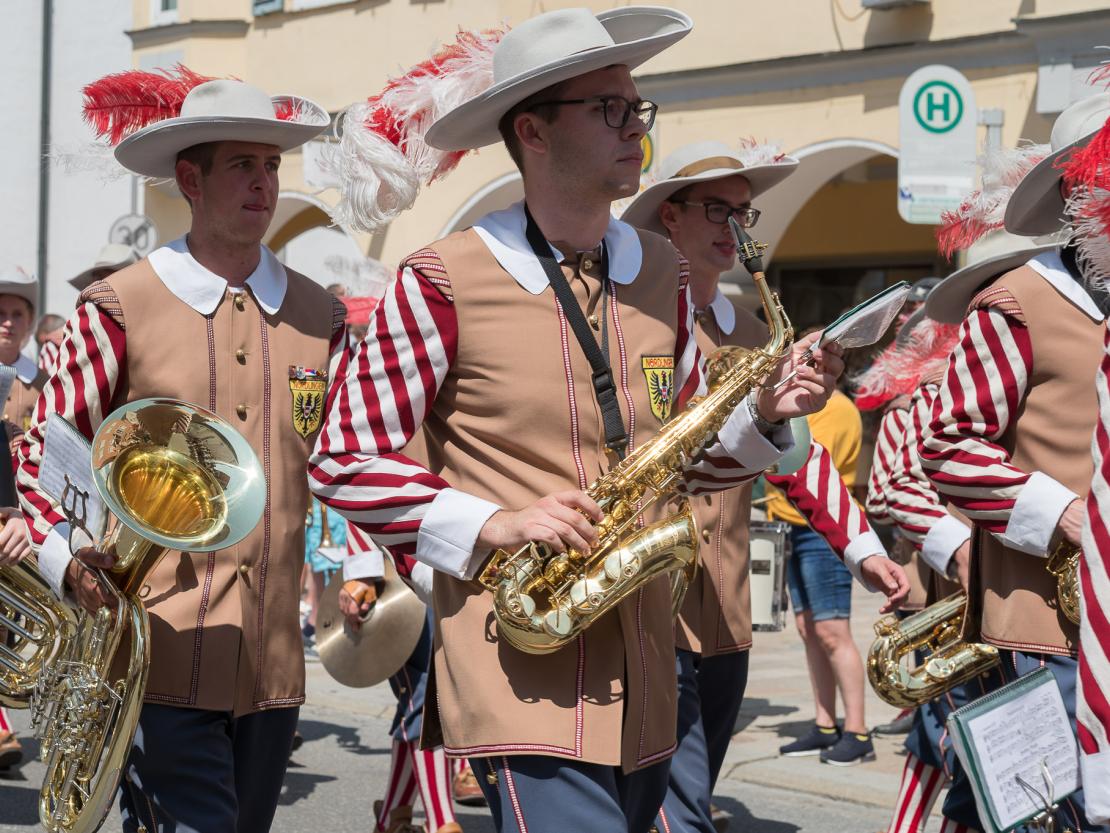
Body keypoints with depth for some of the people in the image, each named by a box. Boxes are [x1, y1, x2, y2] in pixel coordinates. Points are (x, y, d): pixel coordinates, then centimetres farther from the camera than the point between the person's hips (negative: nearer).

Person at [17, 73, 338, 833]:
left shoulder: (320, 318, 11)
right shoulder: (119, 309, -1)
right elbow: (43, 452, 2)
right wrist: (68, 558, -13)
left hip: (274, 666, 5)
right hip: (159, 654, -4)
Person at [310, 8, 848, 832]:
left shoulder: (661, 275, 10)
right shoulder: (444, 284, -7)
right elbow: (345, 462, -6)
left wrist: (761, 417, -2)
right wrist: (489, 527, -17)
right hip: (520, 668, -6)